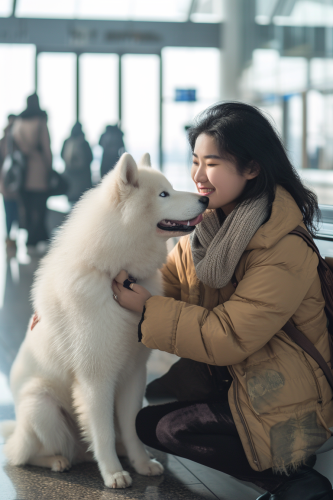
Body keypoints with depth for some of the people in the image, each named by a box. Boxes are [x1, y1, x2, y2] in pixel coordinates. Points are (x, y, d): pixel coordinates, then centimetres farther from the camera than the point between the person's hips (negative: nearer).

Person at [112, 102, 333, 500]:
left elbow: (228, 337, -27)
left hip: (283, 406, -9)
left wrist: (145, 307, -23)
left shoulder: (285, 251, -26)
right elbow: (168, 279, 3)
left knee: (150, 425, -9)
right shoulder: (210, 221, 1)